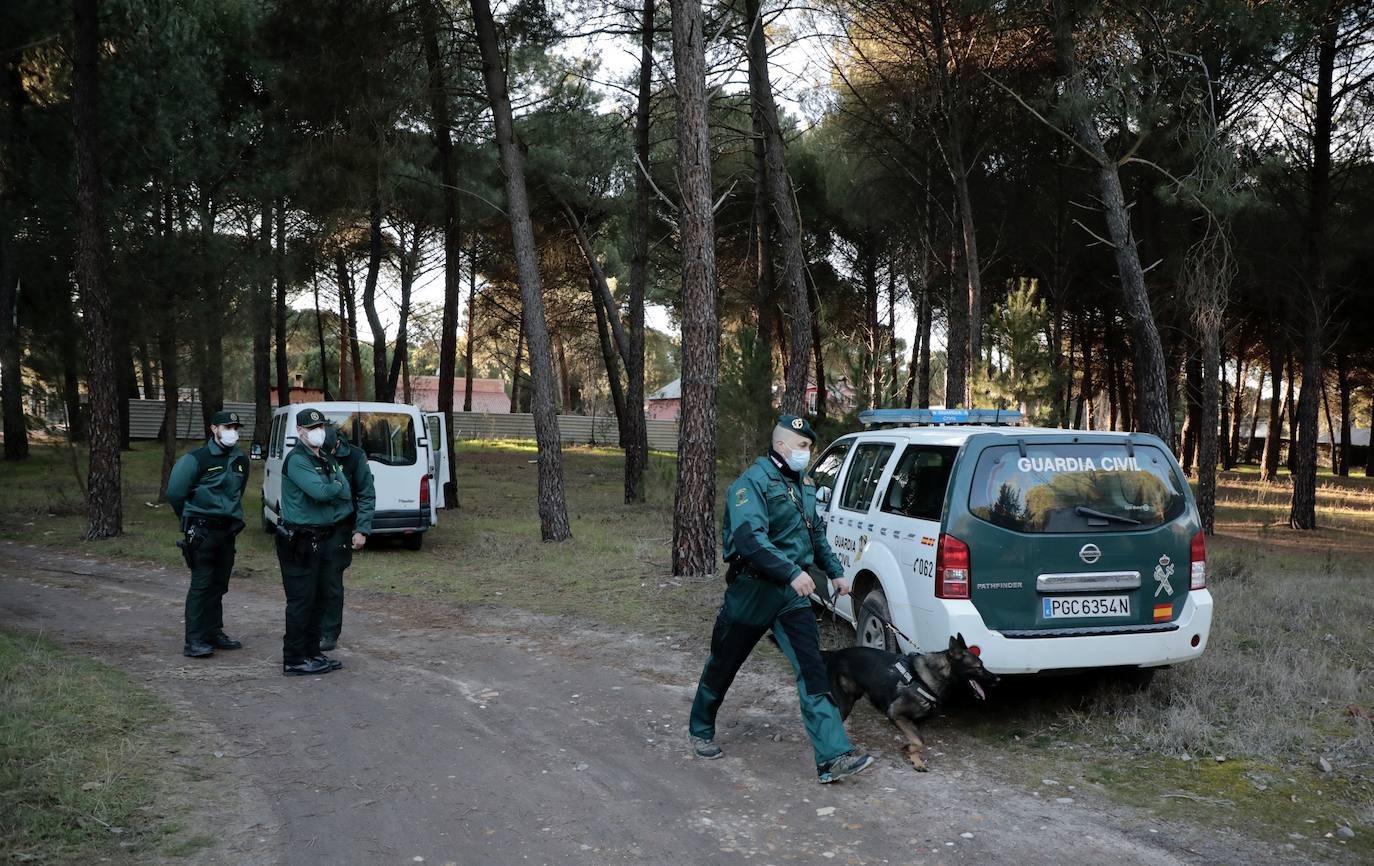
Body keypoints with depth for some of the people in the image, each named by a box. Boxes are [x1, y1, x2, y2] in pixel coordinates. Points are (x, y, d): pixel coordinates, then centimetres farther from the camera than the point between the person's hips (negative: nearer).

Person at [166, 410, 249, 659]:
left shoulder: (241, 461, 10)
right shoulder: (197, 459, -10)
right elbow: (174, 493, -5)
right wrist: (190, 523, 3)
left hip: (227, 531, 7)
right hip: (202, 532, -6)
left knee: (219, 584, 13)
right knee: (201, 584, -8)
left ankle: (214, 633, 22)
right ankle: (194, 641, -7)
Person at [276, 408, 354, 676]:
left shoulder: (328, 460, 16)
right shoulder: (296, 460, -12)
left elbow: (346, 493, 11)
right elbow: (319, 491, -24)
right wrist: (338, 487, -6)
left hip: (325, 540, 9)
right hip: (300, 541, -9)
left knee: (319, 599, 14)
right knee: (301, 601, -4)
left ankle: (312, 653, 25)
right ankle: (294, 660, 3)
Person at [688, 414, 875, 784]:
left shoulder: (803, 484, 11)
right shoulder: (752, 482, -16)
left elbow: (816, 534, 26)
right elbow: (750, 538, -30)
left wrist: (835, 571, 22)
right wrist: (792, 572, -37)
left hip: (792, 594, 6)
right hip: (752, 590, -6)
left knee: (812, 669, -7)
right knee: (723, 667, 11)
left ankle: (833, 757, -10)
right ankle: (700, 731, 35)